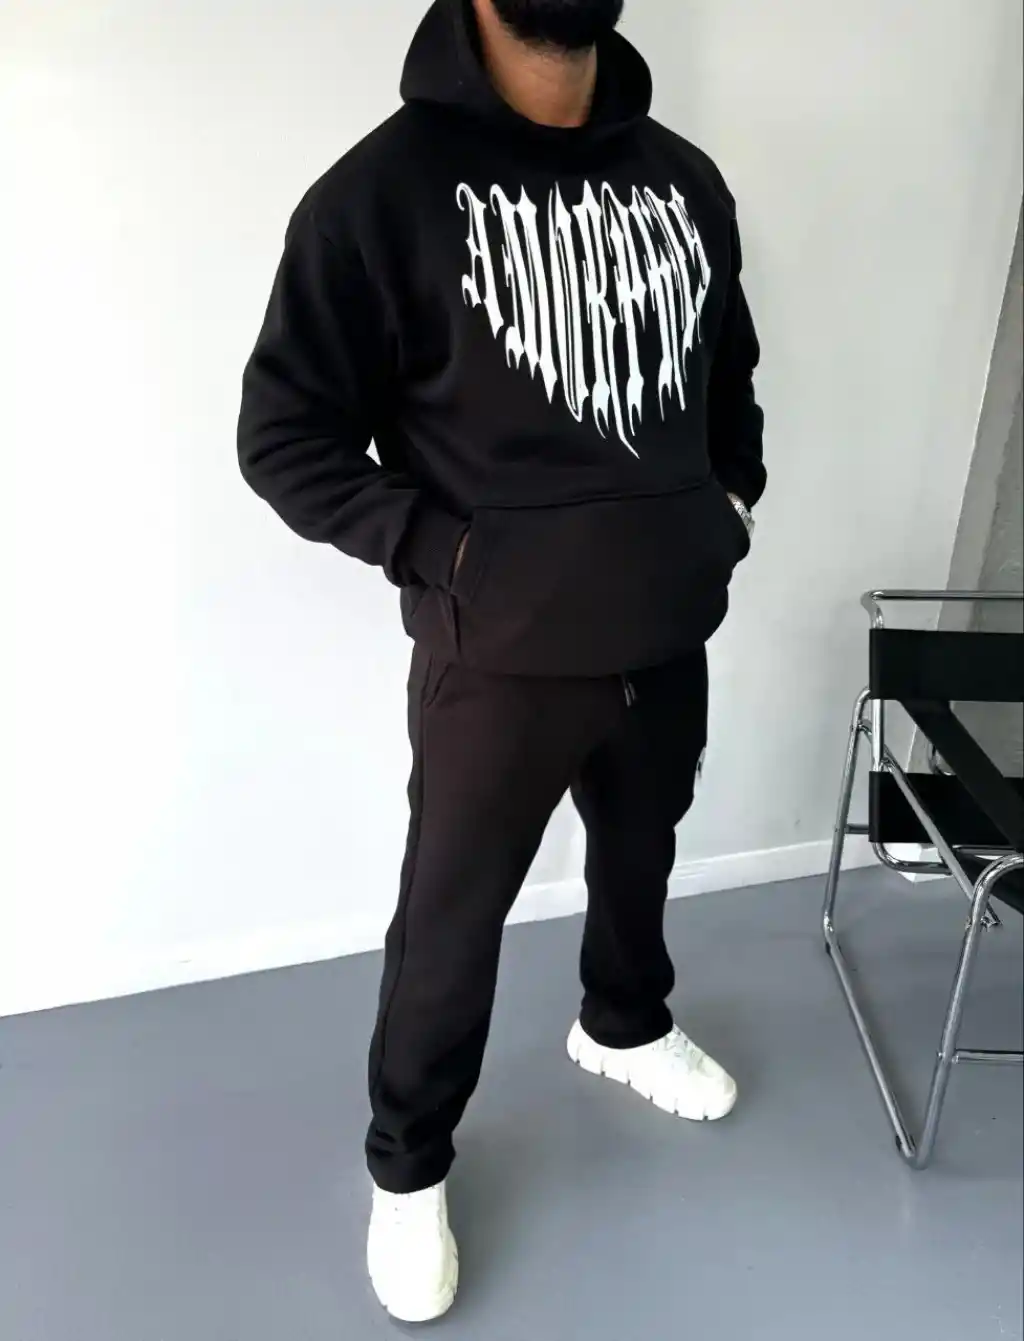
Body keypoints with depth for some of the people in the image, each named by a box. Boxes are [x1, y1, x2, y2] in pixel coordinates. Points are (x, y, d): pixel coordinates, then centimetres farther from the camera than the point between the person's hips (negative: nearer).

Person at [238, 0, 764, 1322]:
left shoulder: (685, 177, 4)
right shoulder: (387, 186, -12)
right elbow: (282, 435, -11)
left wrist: (731, 502, 6)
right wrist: (443, 553, -17)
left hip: (672, 641, 6)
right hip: (497, 660, -5)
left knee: (641, 856, 26)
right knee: (450, 926, 11)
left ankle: (623, 1026, 58)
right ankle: (406, 1167, 39)